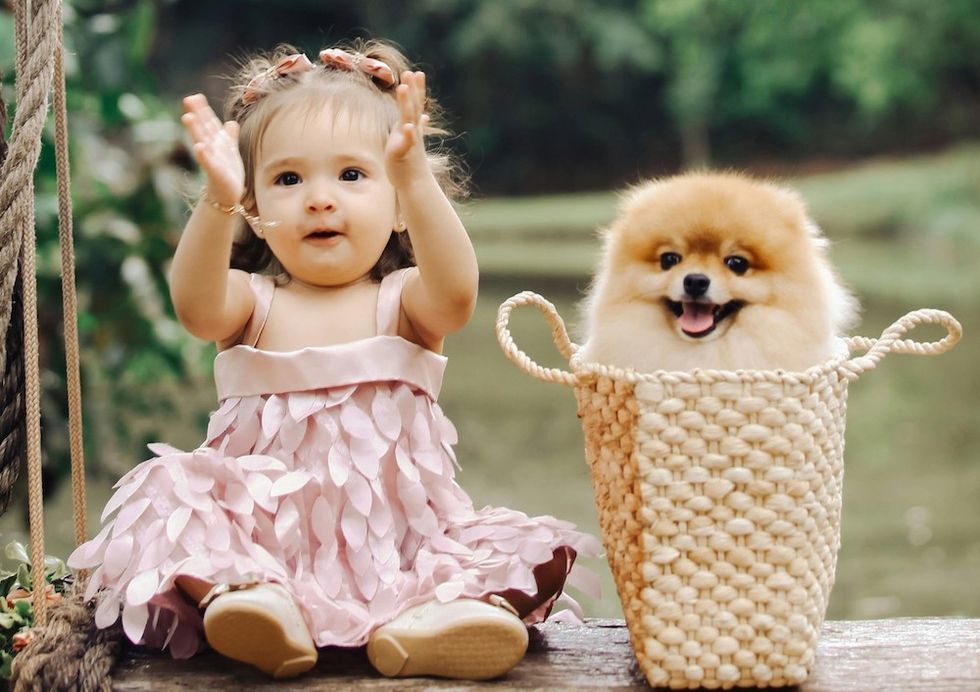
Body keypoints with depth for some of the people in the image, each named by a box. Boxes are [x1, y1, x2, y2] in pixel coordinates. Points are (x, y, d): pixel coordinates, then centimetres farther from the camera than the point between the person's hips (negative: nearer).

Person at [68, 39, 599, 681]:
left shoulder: (402, 301, 2)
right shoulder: (253, 301, 4)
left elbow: (456, 292, -23)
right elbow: (197, 306, -20)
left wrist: (415, 177, -38)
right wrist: (217, 202, -39)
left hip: (395, 536, 0)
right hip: (264, 530, 0)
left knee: (516, 547, -22)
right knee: (172, 490, -25)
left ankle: (429, 611, -45)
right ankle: (247, 587, -43)